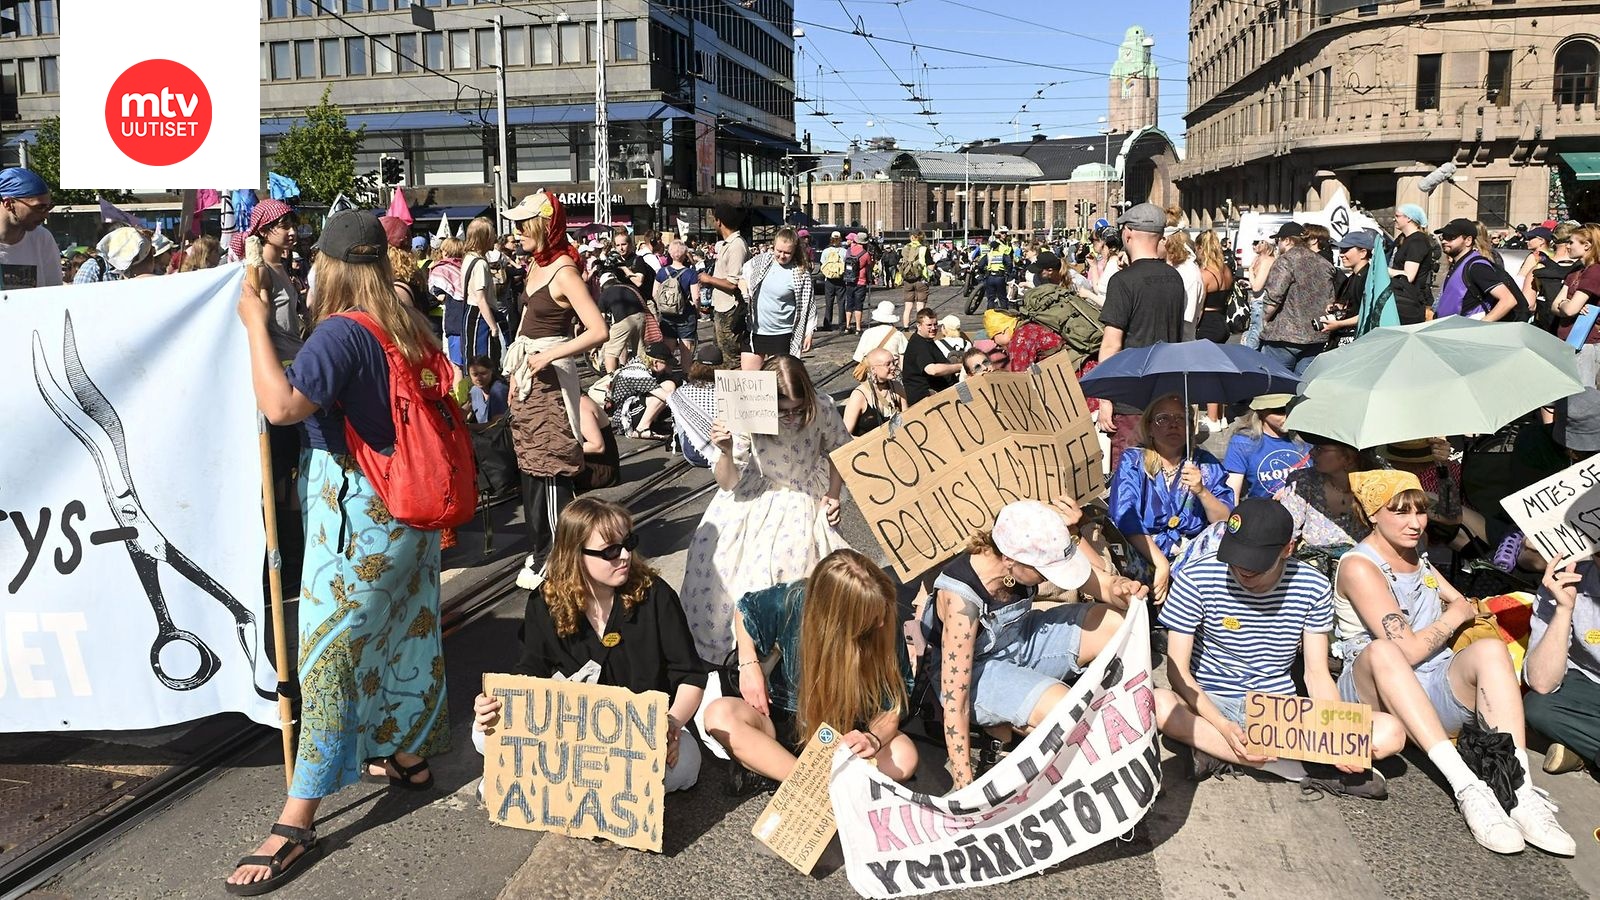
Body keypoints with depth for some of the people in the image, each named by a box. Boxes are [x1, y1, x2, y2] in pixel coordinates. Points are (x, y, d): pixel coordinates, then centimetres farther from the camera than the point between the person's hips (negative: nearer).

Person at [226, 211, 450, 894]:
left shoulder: (341, 333, -18)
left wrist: (256, 324, -20)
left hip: (357, 511, -8)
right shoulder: (411, 327, 5)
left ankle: (297, 820, 1)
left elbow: (281, 405, -30)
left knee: (332, 650, -5)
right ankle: (409, 754, 37)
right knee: (408, 624, 20)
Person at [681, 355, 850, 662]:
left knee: (794, 549, -20)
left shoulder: (821, 411, -20)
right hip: (756, 497, 0)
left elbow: (840, 451, 2)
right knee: (713, 545, -11)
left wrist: (833, 495, -6)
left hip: (805, 499, 0)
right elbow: (728, 482, -21)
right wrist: (726, 452, -39)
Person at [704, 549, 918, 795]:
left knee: (904, 757, -32)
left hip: (848, 732, 0)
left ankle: (767, 767, -28)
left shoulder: (886, 624, -21)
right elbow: (746, 609, 1)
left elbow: (891, 705, -16)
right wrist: (749, 664, -14)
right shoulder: (792, 601, -22)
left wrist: (873, 738, -37)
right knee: (720, 715, -29)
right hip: (786, 719, 0)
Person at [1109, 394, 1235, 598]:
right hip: (1144, 554, -2)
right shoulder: (1132, 461, 2)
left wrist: (1201, 491, -16)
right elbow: (1126, 520, -12)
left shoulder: (1206, 464, 8)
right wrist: (1161, 563, -24)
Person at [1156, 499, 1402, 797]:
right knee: (1161, 706, -38)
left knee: (1391, 734, -17)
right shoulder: (1197, 577, -13)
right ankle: (1309, 769, -27)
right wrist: (1224, 727, -30)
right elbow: (1178, 669, -14)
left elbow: (1317, 674, 1)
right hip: (1211, 705, -2)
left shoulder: (1313, 587, -4)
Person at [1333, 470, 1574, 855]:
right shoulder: (1359, 566, -9)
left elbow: (1465, 606, 30)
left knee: (1489, 649, -23)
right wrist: (1457, 614, -1)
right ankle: (1466, 787, -46)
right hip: (1377, 694, -6)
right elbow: (1408, 650, -15)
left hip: (1432, 693, 6)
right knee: (1382, 650, -38)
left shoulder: (1416, 555, 16)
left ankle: (1520, 792, -35)